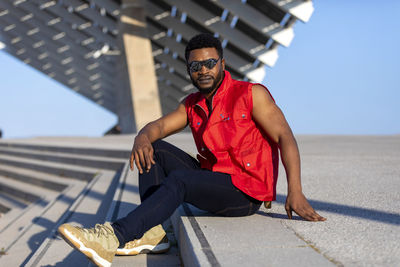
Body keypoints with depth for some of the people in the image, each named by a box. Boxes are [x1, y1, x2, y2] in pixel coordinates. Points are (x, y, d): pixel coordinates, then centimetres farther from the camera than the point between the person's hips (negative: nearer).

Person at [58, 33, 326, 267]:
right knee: (155, 150, -2)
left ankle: (115, 236, -43)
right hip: (211, 178, 7)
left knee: (179, 179, -30)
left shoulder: (251, 94, -8)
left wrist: (295, 192, -27)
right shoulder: (192, 104, 11)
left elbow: (285, 137, -15)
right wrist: (142, 138, -25)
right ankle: (152, 233, -13)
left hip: (245, 193, -7)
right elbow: (159, 126, 2)